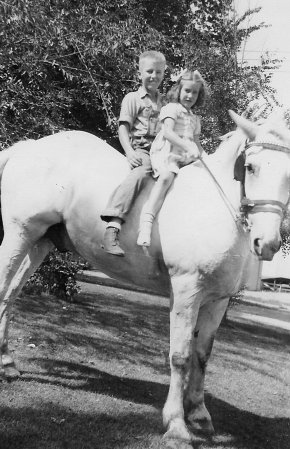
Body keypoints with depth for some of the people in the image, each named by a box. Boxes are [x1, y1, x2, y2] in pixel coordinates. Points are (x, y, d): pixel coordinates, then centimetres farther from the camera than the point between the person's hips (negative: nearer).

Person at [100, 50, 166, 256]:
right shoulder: (133, 98, 7)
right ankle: (113, 227, -48)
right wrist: (130, 152, -17)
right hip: (142, 150, -6)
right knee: (142, 172, -37)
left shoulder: (165, 102, 22)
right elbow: (123, 128, -1)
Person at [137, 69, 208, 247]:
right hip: (165, 152, -7)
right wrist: (187, 146, -28)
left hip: (186, 158, 8)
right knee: (167, 176, -35)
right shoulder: (171, 108, 1)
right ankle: (146, 222, -44)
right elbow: (168, 132, -14)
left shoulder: (195, 119, 23)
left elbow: (196, 141, 27)